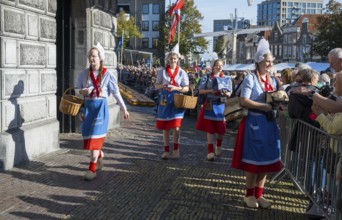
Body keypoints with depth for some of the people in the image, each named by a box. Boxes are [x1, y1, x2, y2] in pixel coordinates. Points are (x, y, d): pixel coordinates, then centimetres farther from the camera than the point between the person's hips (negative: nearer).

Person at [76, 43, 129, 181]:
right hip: (88, 106, 4)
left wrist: (124, 109, 1)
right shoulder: (84, 74, 3)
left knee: (95, 135, -9)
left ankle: (92, 168, -6)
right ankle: (100, 155, 39)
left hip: (100, 106, -4)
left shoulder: (107, 74, -5)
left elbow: (116, 93, 0)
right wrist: (82, 91, -12)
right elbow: (77, 89, 12)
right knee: (88, 135, 10)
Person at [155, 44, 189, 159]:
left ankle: (176, 149, 9)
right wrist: (162, 86, -16)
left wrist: (176, 88, -19)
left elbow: (186, 88, -1)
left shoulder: (182, 73, 1)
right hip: (165, 101, 1)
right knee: (165, 128, 6)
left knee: (176, 127, -11)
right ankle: (166, 150, 17)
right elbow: (156, 85, 6)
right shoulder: (162, 71, 4)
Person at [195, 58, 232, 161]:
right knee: (209, 128, -1)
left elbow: (229, 93, 7)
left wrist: (225, 93, -16)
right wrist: (210, 91, -17)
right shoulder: (206, 77, 3)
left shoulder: (227, 78, 7)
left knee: (220, 128, 5)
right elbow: (200, 90, -2)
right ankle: (210, 151, 4)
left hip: (221, 105, 2)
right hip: (209, 105, -1)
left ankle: (218, 147, 32)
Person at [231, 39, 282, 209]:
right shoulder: (250, 78, -9)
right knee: (253, 160, 1)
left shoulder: (272, 80, 12)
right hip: (254, 123, -7)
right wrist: (264, 106, -20)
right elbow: (243, 101, -18)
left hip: (269, 123, 7)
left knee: (266, 159, 9)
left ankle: (259, 194, 20)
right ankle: (249, 195, 17)